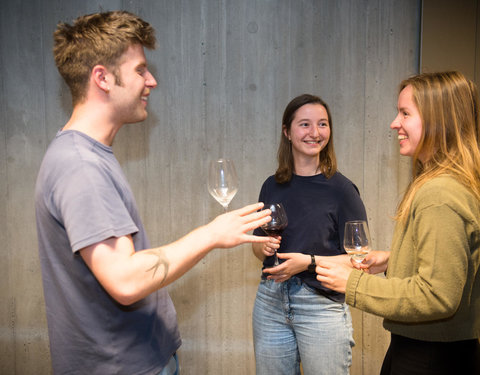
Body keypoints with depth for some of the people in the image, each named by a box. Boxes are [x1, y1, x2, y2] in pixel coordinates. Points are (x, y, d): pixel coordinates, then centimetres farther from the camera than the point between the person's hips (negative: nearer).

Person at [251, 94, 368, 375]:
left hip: (322, 306, -4)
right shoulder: (272, 186, 5)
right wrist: (263, 247, -6)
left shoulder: (340, 188, -8)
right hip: (271, 301, 4)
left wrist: (309, 262, -20)